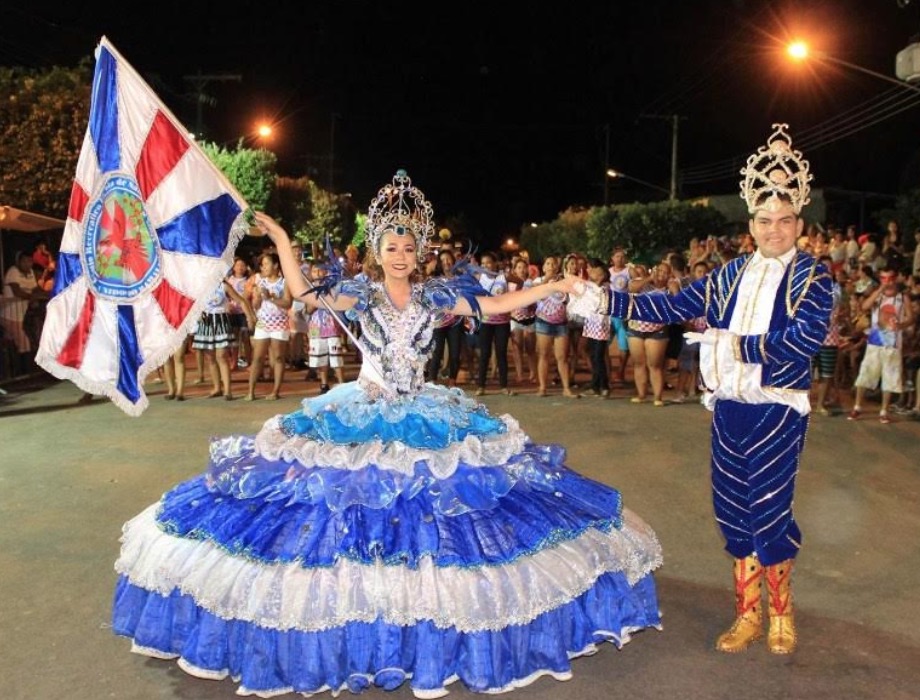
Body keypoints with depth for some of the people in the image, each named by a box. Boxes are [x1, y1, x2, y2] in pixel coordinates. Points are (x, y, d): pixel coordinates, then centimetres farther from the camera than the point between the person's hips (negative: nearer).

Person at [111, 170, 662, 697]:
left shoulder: (435, 295, 2)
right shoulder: (362, 294, -2)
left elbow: (496, 305, 0)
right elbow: (305, 293, -11)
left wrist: (555, 286, -4)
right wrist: (283, 243, -20)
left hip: (429, 417, 2)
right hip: (364, 418, -2)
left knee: (434, 510, 2)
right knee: (358, 505, -2)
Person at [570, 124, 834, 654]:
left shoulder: (811, 276, -4)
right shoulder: (732, 275, 8)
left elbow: (808, 335, -20)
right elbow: (672, 305, 7)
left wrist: (736, 345, -22)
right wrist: (605, 299, 0)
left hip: (777, 413, -4)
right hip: (728, 409, 5)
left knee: (768, 512, 1)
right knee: (734, 512, 11)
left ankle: (781, 611, 27)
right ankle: (748, 613, 29)